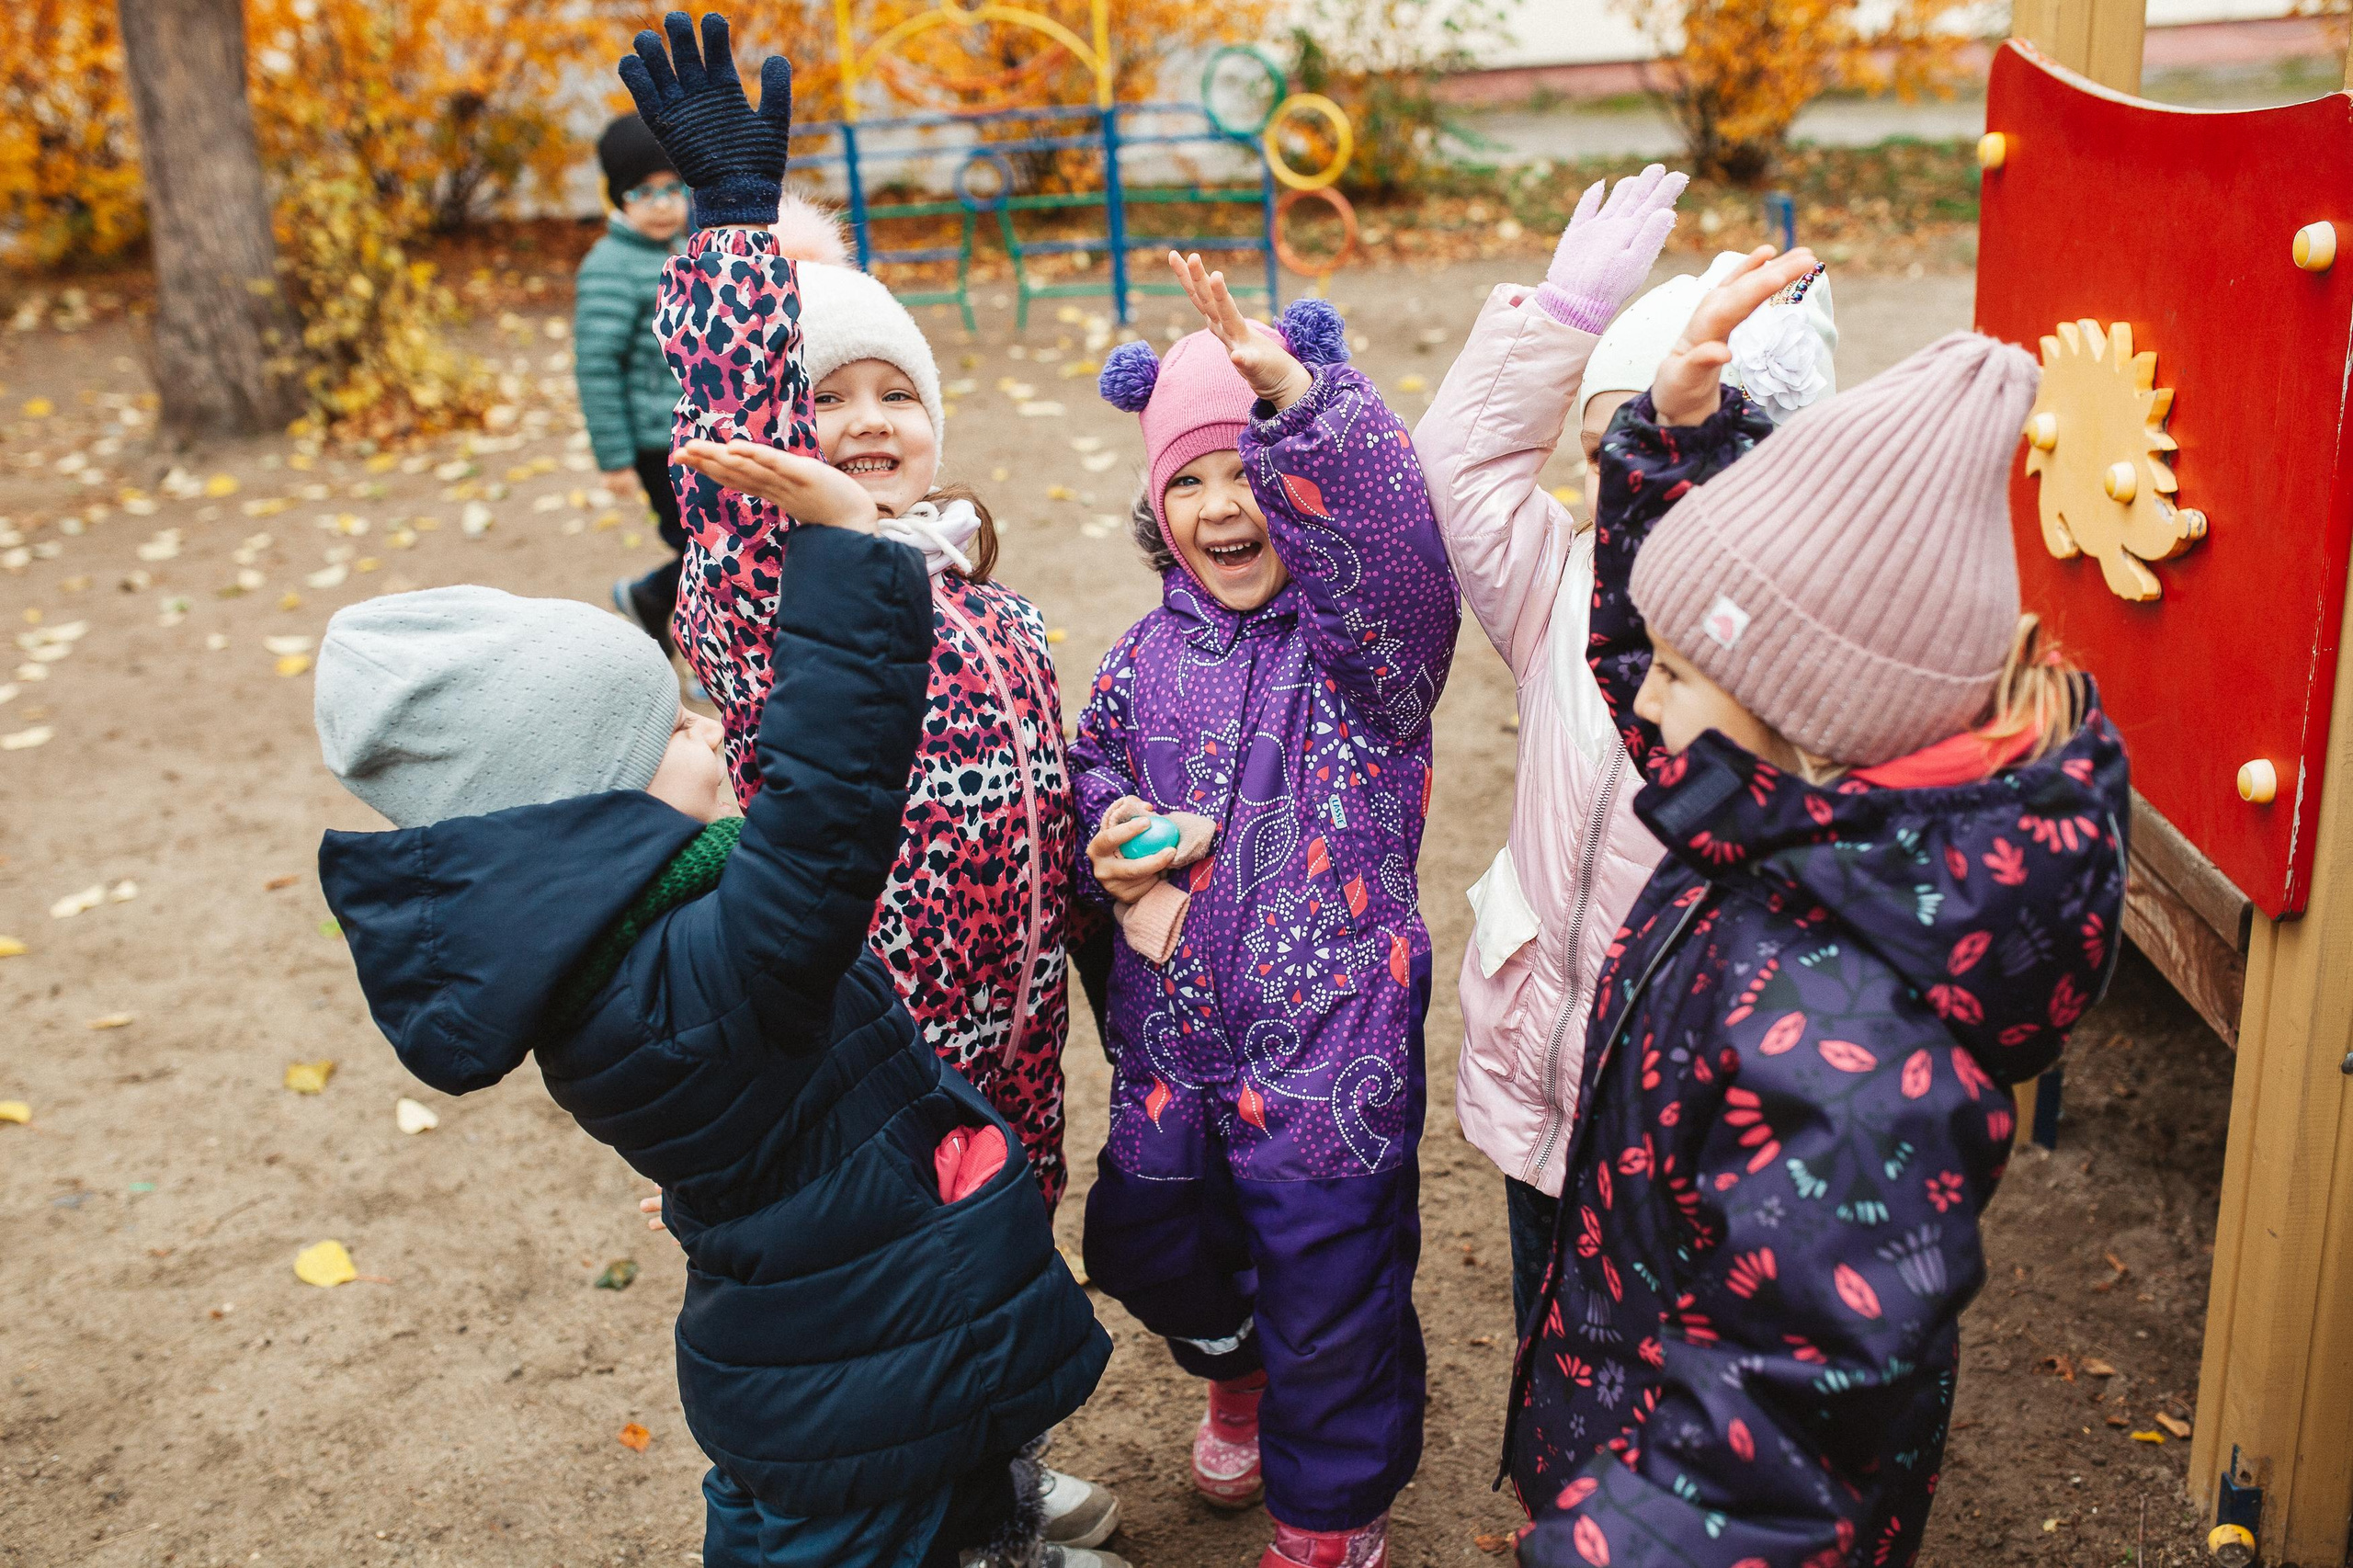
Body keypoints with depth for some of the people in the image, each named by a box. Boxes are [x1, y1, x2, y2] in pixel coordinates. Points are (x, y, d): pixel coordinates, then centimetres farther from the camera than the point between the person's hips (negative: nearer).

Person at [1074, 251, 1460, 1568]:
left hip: (1330, 1046, -5)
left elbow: (1394, 540, -37)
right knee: (1150, 1247, 24)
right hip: (1172, 1040, 6)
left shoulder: (1366, 632, -14)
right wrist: (1118, 843, -6)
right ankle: (1240, 1371, 59)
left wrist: (1300, 396, -51)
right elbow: (1094, 771, 17)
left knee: (1332, 1293, 9)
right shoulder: (1150, 656, 2)